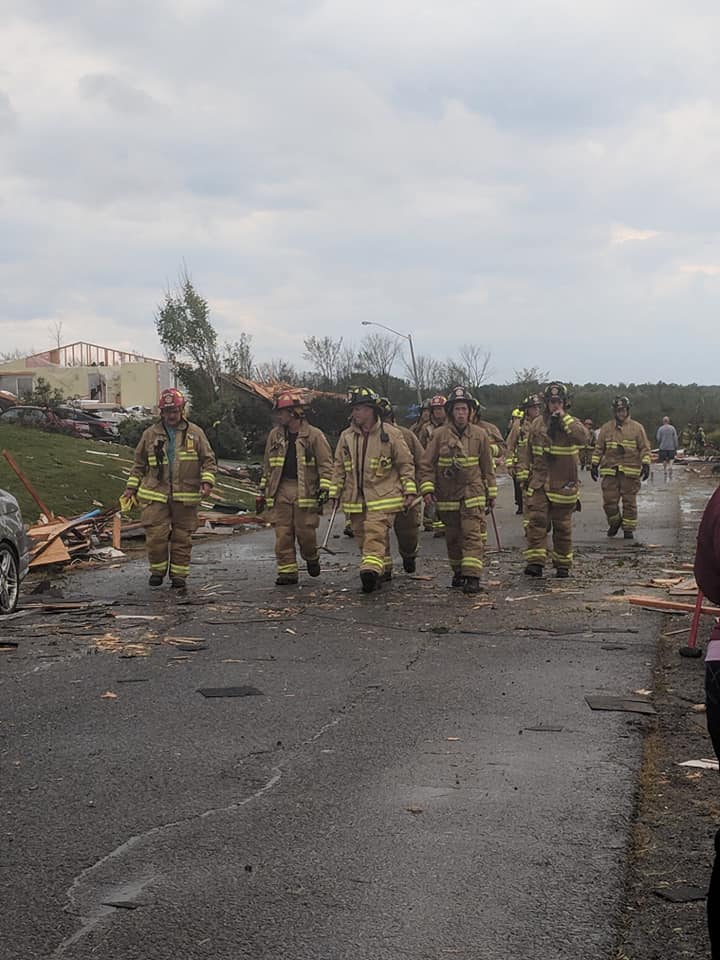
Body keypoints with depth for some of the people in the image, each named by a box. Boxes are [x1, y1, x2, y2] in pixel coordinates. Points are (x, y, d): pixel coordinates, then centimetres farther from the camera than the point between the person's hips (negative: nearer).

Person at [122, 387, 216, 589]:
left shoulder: (195, 433, 5)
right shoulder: (151, 434, 8)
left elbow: (208, 459, 7)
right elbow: (139, 463, 16)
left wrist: (207, 481, -8)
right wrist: (131, 487, 11)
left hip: (185, 496, 0)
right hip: (156, 495, 0)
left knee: (182, 537, 5)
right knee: (156, 535, -5)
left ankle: (179, 574, 16)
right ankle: (157, 570, 15)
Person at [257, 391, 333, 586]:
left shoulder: (314, 435, -1)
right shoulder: (275, 435, 13)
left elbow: (326, 464, -2)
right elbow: (268, 467, 18)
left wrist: (324, 488, -11)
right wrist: (262, 492, 17)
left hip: (305, 490, -4)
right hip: (280, 490, 4)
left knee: (305, 531, -4)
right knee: (283, 533, 0)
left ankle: (311, 558, 25)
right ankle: (287, 571, 6)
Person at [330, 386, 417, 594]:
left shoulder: (390, 434, -3)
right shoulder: (346, 437, 9)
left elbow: (405, 463, 2)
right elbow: (339, 467, 16)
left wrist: (410, 490, -3)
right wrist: (334, 493, 12)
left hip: (382, 497, -5)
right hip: (355, 498, 5)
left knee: (375, 533, -20)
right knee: (362, 537, 9)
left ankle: (371, 569, -30)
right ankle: (381, 571, 20)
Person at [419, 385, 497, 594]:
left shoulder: (479, 434, 2)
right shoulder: (440, 435, -2)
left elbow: (488, 466, 10)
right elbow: (426, 465, -1)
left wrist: (491, 493, 11)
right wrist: (427, 489, -11)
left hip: (473, 493, -1)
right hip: (447, 495, 1)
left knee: (472, 534, -12)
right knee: (453, 537, 11)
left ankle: (472, 577, -16)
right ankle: (458, 572, 28)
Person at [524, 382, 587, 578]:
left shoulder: (571, 423, -1)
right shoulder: (537, 424, 8)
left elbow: (582, 437, -26)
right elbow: (530, 453, 18)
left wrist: (564, 418, -20)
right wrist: (530, 475, 20)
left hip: (564, 484, -2)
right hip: (540, 481, 2)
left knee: (562, 525, 7)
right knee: (536, 521, -11)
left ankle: (563, 565, 17)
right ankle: (535, 561, -14)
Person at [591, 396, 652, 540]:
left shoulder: (637, 428, 4)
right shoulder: (606, 428, 9)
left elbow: (645, 448, 3)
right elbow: (599, 448, 12)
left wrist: (646, 464, -7)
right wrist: (594, 465, 6)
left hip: (630, 472, -2)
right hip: (610, 471, 2)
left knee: (629, 501, 2)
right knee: (609, 500, -2)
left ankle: (629, 528, 11)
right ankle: (614, 522, 22)